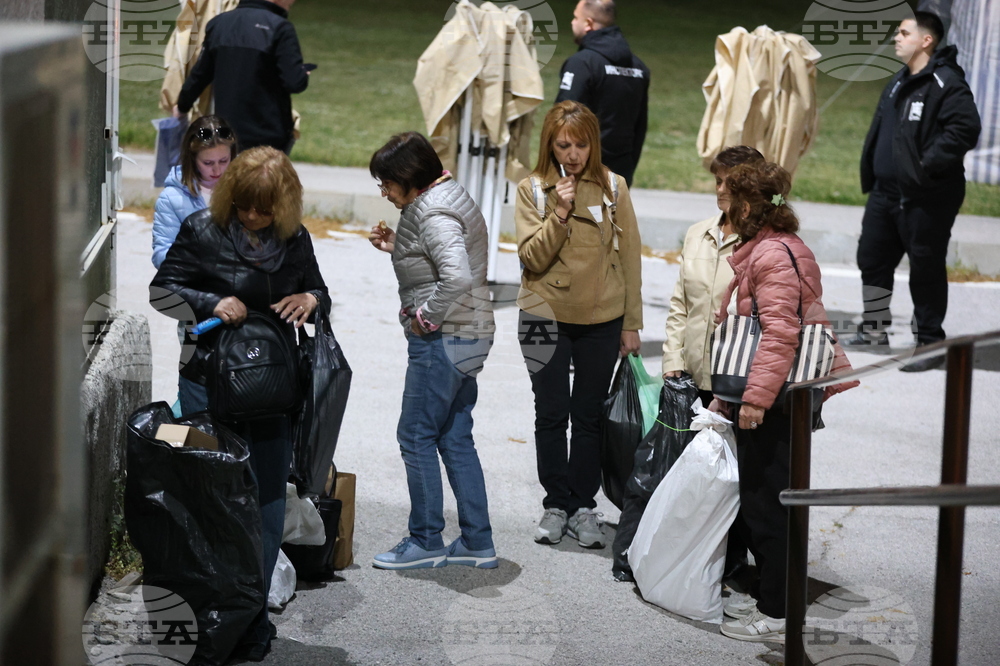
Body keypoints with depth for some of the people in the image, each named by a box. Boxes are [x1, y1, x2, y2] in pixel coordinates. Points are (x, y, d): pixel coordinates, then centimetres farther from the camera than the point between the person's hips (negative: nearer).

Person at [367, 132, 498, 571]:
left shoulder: (433, 213, -19)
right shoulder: (450, 196, 13)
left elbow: (457, 276, -32)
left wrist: (426, 316, -20)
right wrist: (396, 247, 11)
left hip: (442, 339, -10)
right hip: (468, 338, 10)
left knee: (417, 436, 0)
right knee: (455, 439, 14)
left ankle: (425, 542, 9)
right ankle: (477, 543, 18)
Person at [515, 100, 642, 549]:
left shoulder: (613, 188, -1)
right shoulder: (532, 190, -3)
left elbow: (629, 256, 4)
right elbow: (532, 258, -10)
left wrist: (631, 322, 3)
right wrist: (560, 212, -22)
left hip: (601, 319, 0)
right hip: (546, 316, 0)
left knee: (588, 415, 6)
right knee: (551, 413, 6)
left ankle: (584, 507, 15)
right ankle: (557, 504, 17)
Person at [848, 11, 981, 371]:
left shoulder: (946, 84, -15)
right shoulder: (899, 83, 15)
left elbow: (966, 129, -25)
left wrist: (928, 165, -23)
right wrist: (869, 173, 14)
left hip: (927, 199, -9)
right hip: (886, 192, 9)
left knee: (926, 269, -2)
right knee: (872, 257, 16)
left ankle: (929, 343, 8)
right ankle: (875, 329, 31)